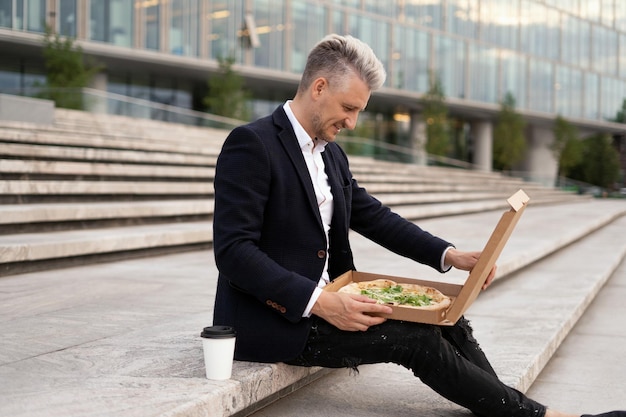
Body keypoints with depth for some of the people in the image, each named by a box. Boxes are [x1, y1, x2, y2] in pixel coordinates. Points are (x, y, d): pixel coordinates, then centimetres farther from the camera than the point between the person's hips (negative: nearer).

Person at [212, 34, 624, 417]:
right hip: (268, 317, -8)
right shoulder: (252, 144, -15)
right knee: (415, 337, -17)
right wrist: (319, 303, -29)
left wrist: (450, 255, 0)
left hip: (324, 301, 8)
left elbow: (375, 216, 15)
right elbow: (233, 250, -21)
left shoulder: (331, 155, 13)